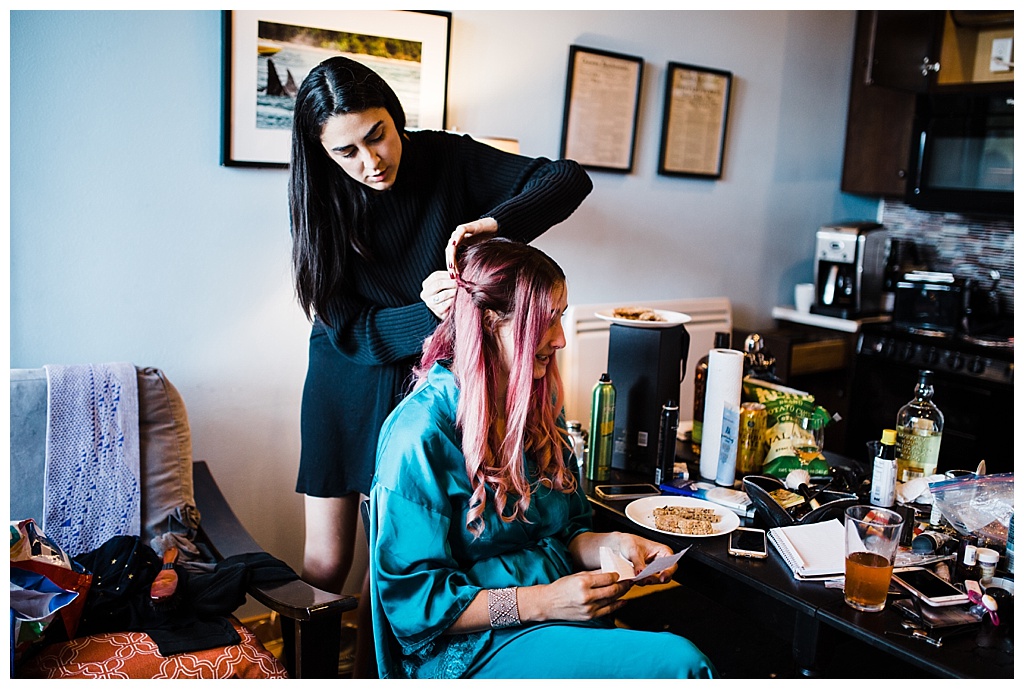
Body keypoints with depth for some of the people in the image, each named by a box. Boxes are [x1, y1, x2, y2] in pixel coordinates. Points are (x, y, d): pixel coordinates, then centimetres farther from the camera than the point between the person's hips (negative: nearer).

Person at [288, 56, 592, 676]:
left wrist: (498, 221, -35)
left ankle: (369, 667, 28)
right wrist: (424, 313, -33)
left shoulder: (447, 160, -11)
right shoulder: (321, 202, -12)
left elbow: (570, 180, -17)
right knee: (327, 564, 5)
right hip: (350, 387, 0)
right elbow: (349, 332, -14)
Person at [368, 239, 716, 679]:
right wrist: (541, 603, -21)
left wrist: (611, 545, -3)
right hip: (469, 648, -7)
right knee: (679, 663, -26)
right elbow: (412, 600, -14)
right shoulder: (422, 433, -15)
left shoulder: (539, 406, 10)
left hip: (564, 617, 7)